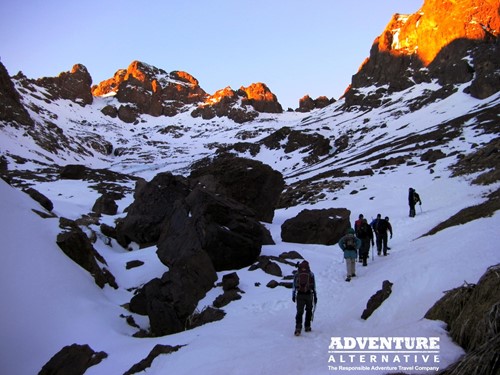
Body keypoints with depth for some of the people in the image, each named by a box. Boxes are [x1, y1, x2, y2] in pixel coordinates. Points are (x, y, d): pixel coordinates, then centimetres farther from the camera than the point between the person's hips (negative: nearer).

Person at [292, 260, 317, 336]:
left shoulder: (297, 274, 3)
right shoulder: (311, 274, 1)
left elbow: (294, 285, 3)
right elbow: (314, 286, 1)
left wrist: (293, 295, 9)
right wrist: (315, 296, 6)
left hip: (299, 295, 0)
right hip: (309, 295, 0)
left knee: (299, 312, 1)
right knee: (309, 311, 18)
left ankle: (298, 328, -14)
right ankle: (307, 327, 21)